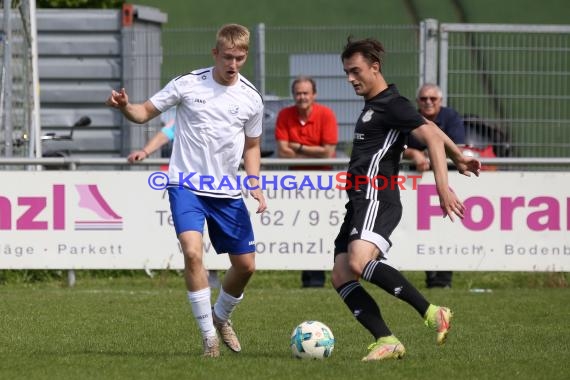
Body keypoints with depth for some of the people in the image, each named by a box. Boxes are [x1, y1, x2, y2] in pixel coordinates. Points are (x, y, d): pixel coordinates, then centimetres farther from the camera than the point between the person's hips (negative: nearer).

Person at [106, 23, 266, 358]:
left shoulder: (251, 99, 2)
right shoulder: (188, 85, -6)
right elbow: (146, 113, 1)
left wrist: (255, 184, 1)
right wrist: (125, 107, -21)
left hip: (228, 192, 4)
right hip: (187, 184, -4)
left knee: (246, 265, 7)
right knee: (193, 252, -24)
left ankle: (221, 317, 37)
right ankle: (209, 337, -16)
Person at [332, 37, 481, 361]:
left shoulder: (392, 104, -7)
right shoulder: (373, 106, 22)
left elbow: (432, 136, -16)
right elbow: (429, 126, 32)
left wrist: (443, 187, -25)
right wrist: (458, 156, 36)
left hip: (376, 198, -10)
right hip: (360, 201, 10)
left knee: (359, 262, -31)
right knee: (341, 277, -2)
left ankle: (432, 313, -27)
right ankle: (387, 342, -8)